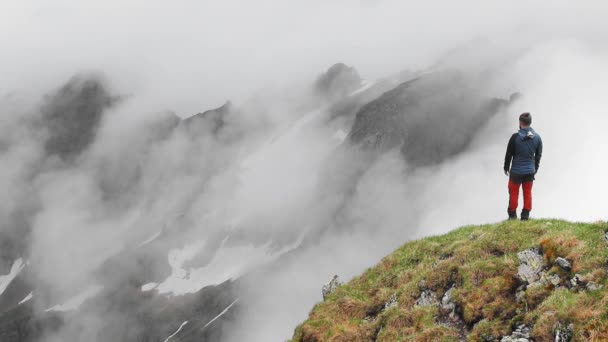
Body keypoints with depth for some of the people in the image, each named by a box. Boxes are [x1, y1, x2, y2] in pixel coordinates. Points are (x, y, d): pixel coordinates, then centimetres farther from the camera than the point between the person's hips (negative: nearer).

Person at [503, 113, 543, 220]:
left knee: (513, 192, 9)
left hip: (516, 171, -3)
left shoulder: (515, 137, -14)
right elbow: (538, 155, 8)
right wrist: (535, 169, 20)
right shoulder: (537, 137, -2)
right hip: (530, 171, 3)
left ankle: (512, 214, 13)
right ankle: (526, 215, 13)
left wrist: (506, 168, 8)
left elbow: (509, 154, -6)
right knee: (528, 193, 12)